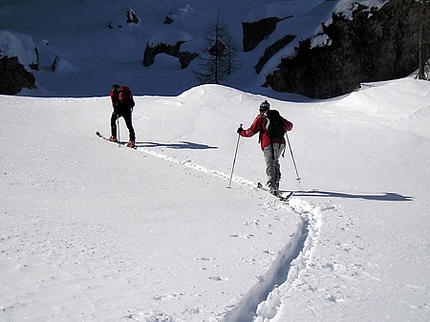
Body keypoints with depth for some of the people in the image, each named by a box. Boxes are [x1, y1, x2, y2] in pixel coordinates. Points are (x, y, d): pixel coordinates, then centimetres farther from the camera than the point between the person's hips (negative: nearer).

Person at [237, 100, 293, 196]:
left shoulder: (260, 118, 8)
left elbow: (251, 132, 3)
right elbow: (289, 125, 19)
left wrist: (241, 132, 21)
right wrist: (285, 129, 42)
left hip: (268, 144, -4)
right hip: (280, 143, 4)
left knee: (270, 166, -6)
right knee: (275, 162, 23)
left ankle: (273, 187, -18)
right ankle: (276, 183, 17)